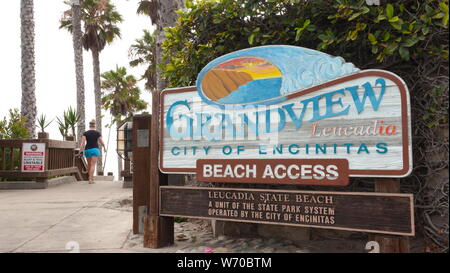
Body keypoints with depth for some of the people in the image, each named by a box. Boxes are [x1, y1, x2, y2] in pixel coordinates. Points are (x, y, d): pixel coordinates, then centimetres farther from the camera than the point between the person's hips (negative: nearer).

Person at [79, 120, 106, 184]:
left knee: (89, 164, 19)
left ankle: (91, 177, 32)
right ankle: (90, 180, -19)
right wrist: (104, 147, 19)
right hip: (95, 150, -3)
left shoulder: (85, 133, 1)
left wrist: (80, 152, -11)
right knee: (93, 165, -7)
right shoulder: (97, 133, -2)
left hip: (87, 150, 3)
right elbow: (101, 142, 0)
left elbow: (82, 142, -9)